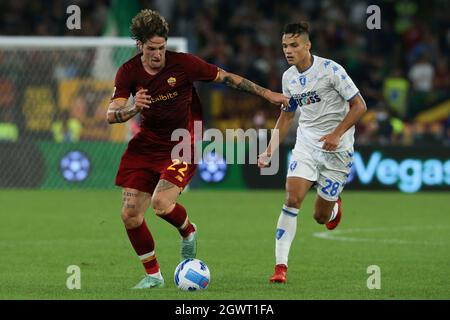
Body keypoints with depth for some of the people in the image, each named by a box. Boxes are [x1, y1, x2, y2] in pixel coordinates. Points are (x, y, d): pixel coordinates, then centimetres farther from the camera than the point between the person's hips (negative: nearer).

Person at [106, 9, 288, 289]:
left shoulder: (183, 64, -14)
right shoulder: (128, 72, -6)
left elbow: (226, 77, -4)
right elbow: (111, 115, -13)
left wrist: (267, 94, -1)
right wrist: (133, 109, -36)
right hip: (146, 145, 4)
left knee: (161, 203, -25)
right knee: (130, 214, -5)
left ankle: (188, 232, 11)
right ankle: (153, 274, 14)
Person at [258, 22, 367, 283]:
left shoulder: (330, 70, -14)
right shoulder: (289, 77, 4)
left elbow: (359, 106, -12)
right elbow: (287, 115, 19)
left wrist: (336, 134, -23)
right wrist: (270, 151, 12)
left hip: (337, 149, -4)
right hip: (306, 144, 4)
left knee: (321, 217, 3)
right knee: (292, 199, -18)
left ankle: (334, 207, 42)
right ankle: (281, 265, -18)